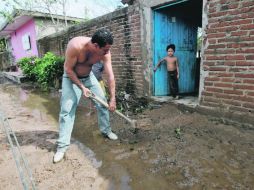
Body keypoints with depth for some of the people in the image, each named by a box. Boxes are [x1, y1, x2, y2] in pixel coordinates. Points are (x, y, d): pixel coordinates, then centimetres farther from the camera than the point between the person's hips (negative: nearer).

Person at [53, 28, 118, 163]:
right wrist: (82, 87, -23)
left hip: (88, 76, 4)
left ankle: (106, 130, 24)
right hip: (71, 77, -4)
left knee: (102, 103, 3)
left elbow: (110, 76, -19)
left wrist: (112, 99, -18)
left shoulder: (105, 52, -23)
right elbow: (68, 69, -24)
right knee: (67, 110, -9)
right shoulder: (75, 45, -36)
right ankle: (62, 146, 1)